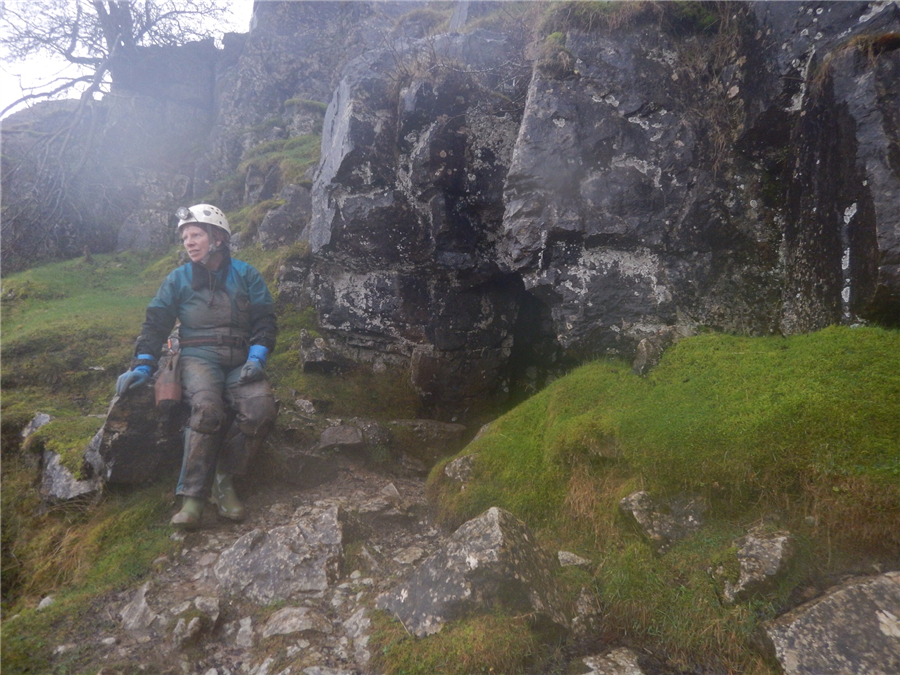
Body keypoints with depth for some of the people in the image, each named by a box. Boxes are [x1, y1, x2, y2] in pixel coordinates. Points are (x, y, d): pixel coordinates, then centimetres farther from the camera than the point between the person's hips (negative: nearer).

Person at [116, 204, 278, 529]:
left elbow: (265, 319, 6)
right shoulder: (178, 279, 12)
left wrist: (256, 358, -10)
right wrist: (142, 366, -2)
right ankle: (192, 496, -27)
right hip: (198, 357, -1)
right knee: (208, 407, -35)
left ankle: (224, 479, -14)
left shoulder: (246, 275, 9)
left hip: (240, 361, 1)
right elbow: (156, 323, 11)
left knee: (262, 408, -31)